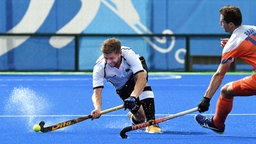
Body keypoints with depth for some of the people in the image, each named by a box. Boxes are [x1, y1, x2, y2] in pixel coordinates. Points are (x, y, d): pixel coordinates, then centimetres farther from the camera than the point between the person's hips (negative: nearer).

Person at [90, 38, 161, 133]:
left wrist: (133, 97, -61)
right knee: (140, 117, -10)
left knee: (142, 82, -39)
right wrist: (97, 108, -57)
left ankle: (151, 121, -33)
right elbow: (97, 92, -36)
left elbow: (141, 77, -46)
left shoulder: (129, 54, -38)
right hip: (122, 85, 1)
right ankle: (133, 117, 30)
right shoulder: (99, 67, -34)